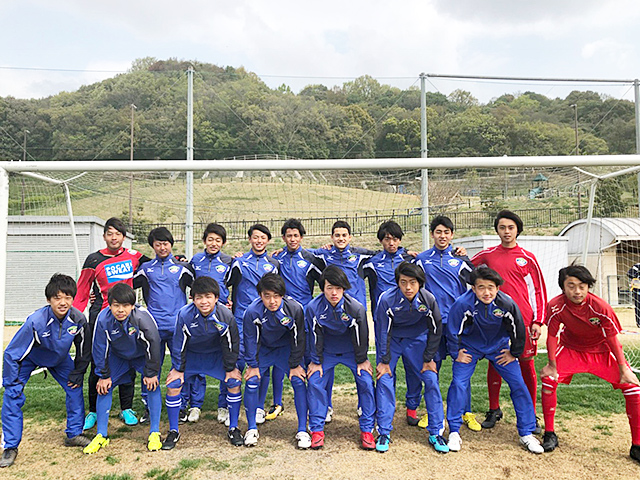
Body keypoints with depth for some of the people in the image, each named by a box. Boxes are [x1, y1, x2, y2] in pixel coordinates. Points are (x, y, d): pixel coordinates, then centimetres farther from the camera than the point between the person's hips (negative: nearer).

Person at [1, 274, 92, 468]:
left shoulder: (78, 319, -28)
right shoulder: (35, 321, -38)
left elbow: (83, 351, -9)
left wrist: (77, 374, -4)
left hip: (59, 358, 3)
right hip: (28, 357, -3)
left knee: (75, 387, -4)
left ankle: (74, 434, 14)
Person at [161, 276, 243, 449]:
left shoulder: (226, 315, -28)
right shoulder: (185, 315, -29)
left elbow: (231, 344, -13)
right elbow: (179, 344, -15)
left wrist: (230, 368, -5)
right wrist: (178, 369, -7)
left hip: (216, 354, 0)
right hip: (190, 355, 0)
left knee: (235, 382, -10)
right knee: (173, 384, -11)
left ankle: (233, 429, 8)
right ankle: (173, 431, 10)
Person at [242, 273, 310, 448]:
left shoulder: (294, 308, -29)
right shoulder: (252, 311, -29)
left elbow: (298, 338, -14)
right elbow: (250, 339, -12)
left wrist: (295, 364, -9)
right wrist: (252, 365, -7)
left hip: (285, 347, 0)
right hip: (262, 348, 1)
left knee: (298, 380, -12)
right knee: (252, 382, -9)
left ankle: (302, 431, 0)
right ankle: (252, 429, 11)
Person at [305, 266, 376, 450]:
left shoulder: (356, 308, -26)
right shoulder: (313, 307, -24)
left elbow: (361, 336, -11)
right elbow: (314, 336, -10)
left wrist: (362, 360, -3)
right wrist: (316, 361, -4)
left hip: (351, 351, 0)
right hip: (326, 352, 1)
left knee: (366, 382, -11)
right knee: (314, 382, -10)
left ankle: (367, 430, 5)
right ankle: (317, 429, 6)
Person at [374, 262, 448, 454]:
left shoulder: (428, 299, -22)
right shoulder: (387, 299, -27)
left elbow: (435, 330, -6)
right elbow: (382, 332, -15)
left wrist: (428, 359, -3)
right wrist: (384, 361, -11)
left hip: (417, 339, 2)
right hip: (391, 340, -1)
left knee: (431, 379, -6)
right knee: (384, 380, -9)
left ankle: (436, 433, 10)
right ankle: (383, 433, 6)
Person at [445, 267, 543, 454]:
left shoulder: (507, 304, -24)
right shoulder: (463, 304, -29)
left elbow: (518, 331, -6)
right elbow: (452, 332, -14)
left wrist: (514, 354, 2)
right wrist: (456, 354, -6)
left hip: (498, 346, 2)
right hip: (469, 347, -2)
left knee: (518, 384, -3)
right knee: (458, 384, -14)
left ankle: (526, 434, 16)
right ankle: (454, 432, 3)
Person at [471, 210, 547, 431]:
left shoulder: (527, 258, 4)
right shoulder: (487, 255, 8)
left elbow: (539, 290, 6)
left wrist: (538, 321, 0)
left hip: (524, 320, -1)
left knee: (526, 365, 4)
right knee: (495, 364, 7)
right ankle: (494, 410, 21)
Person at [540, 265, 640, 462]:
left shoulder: (601, 307, -28)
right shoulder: (556, 306, -26)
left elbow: (613, 339, -18)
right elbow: (552, 335, -14)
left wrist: (623, 369, -13)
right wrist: (552, 365, -10)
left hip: (603, 351, 0)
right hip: (571, 349, 0)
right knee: (548, 379, -17)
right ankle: (549, 435, 0)